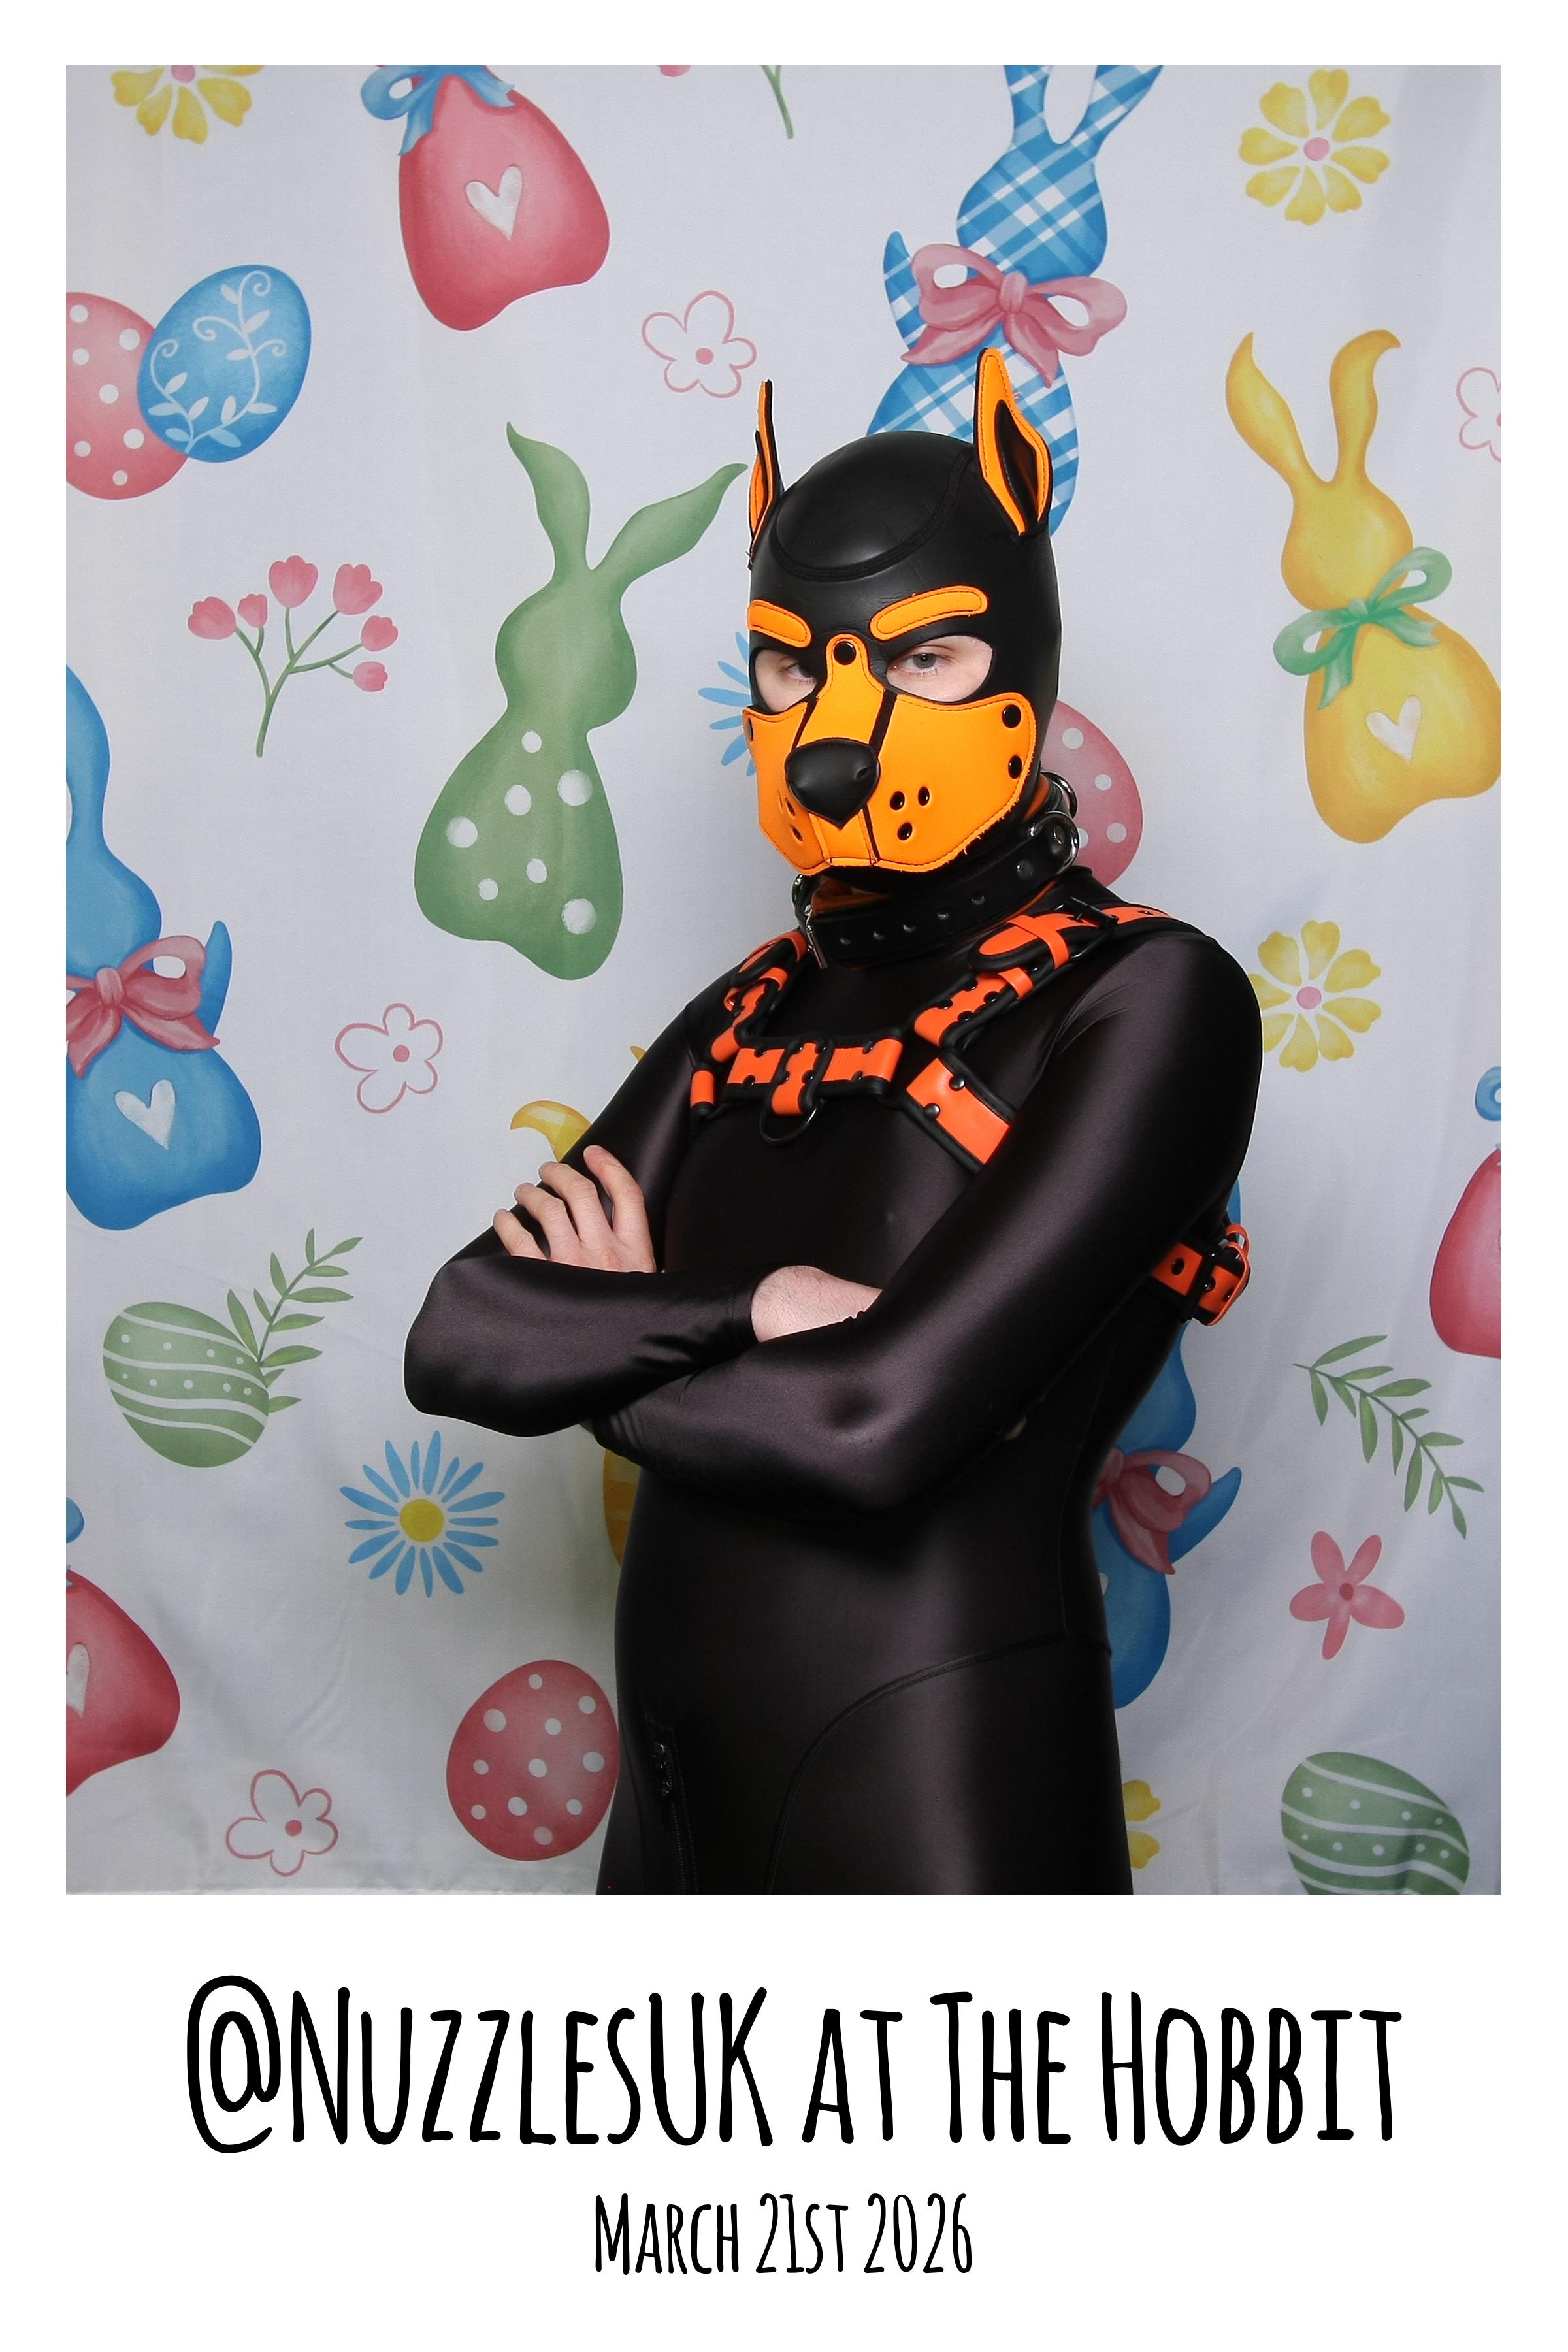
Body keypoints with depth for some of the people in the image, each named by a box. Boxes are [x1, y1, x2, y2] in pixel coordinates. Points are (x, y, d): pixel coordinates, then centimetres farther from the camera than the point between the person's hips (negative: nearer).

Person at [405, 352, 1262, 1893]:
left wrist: (598, 1348, -8)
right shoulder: (755, 1017, 5)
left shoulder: (1144, 1001, -13)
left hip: (939, 1781, -5)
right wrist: (752, 1307, -19)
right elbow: (458, 1341, -5)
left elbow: (879, 1423, -23)